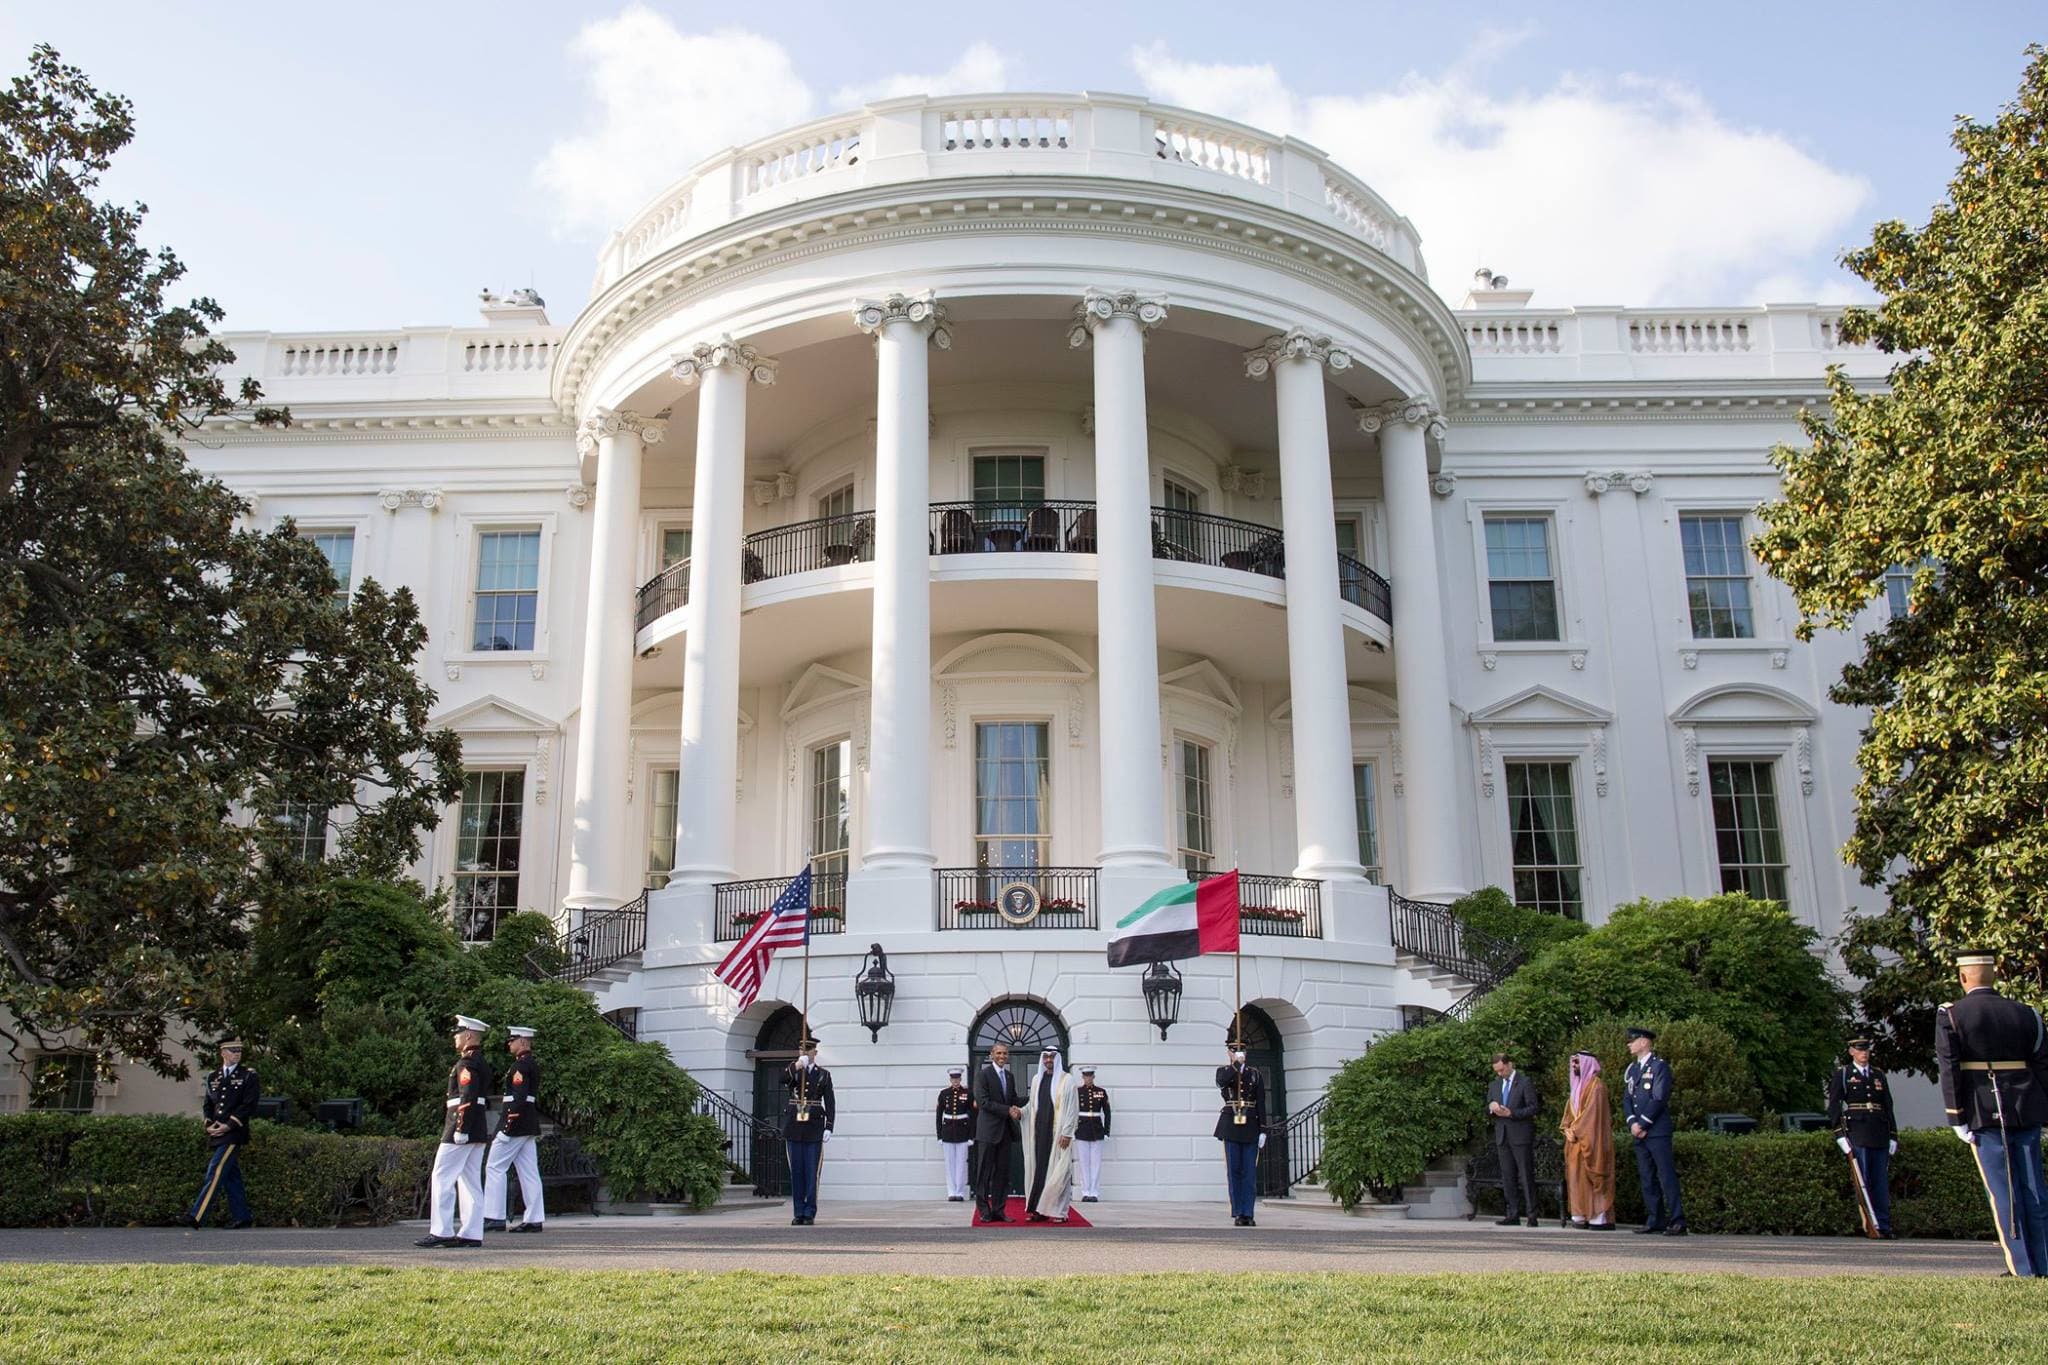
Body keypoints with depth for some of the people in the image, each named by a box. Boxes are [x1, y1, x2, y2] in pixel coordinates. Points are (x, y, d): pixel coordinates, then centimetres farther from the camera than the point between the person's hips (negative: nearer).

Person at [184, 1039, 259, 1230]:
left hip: (234, 1134, -6)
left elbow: (249, 1105, -7)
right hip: (215, 1135, 6)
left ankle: (196, 1217, -18)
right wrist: (209, 1124, -1)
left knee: (215, 1173, -14)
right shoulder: (213, 1078, 16)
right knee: (231, 1177, 8)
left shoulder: (249, 1076, 0)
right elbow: (207, 1104, 18)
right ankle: (242, 1218, 13)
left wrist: (229, 1125, -14)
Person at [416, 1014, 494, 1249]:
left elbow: (467, 1098, -21)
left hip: (463, 1130, -10)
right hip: (479, 1132, 10)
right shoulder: (481, 1063, 17)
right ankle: (471, 1233, 7)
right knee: (470, 1181, 8)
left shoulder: (467, 1063, -13)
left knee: (442, 1177, -4)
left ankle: (441, 1231, -4)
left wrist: (460, 1130, -23)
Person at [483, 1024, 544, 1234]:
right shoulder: (534, 1066, 17)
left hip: (516, 1123, -9)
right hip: (530, 1127, 9)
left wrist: (507, 1126, -22)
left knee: (495, 1167, -3)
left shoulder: (520, 1065, -13)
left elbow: (519, 1098, -22)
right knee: (529, 1172, 7)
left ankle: (494, 1217, -3)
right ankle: (534, 1219, 5)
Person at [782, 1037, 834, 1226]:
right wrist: (797, 1065, -28)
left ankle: (809, 1214, 4)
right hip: (793, 1129, 1)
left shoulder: (824, 1075, 7)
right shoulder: (792, 1071, 10)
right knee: (796, 1173, 4)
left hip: (814, 1130, -1)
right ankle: (798, 1213, 9)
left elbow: (829, 1103, 2)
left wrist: (829, 1127, -8)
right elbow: (783, 1081, -14)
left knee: (812, 1173, -2)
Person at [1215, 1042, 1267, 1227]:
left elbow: (1261, 1104, 6)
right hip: (1231, 1127, -1)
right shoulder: (1223, 1071, 8)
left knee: (1250, 1172, -1)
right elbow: (1222, 1081, -18)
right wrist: (1236, 1064, -15)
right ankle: (1238, 1213, 5)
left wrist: (1263, 1130, 0)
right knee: (1234, 1171, 1)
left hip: (1251, 1127, 1)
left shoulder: (1255, 1075, 9)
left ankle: (1249, 1214, 2)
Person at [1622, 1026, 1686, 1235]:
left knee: (1667, 1176, -9)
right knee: (1646, 1178, 7)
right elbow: (1626, 1100, 13)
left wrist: (1642, 1123, -13)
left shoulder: (1660, 1066, -4)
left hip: (1657, 1130, -7)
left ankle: (1677, 1220, -8)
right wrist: (1632, 1123, -3)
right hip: (1639, 1132, 7)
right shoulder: (1631, 1069, 18)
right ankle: (1655, 1220, 11)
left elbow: (1659, 1099, -13)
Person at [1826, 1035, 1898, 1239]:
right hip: (1857, 1136, -4)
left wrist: (1893, 1137, 13)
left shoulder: (1879, 1076, 18)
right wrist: (1840, 1135, -8)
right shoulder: (1842, 1074, 5)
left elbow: (1888, 1107, 19)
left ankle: (1884, 1226, 6)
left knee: (1882, 1183, 3)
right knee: (1862, 1183, -6)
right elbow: (1833, 1107, 0)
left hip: (1880, 1137, 4)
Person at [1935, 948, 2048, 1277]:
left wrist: (1957, 1119, -6)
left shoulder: (1950, 1016, -4)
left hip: (1985, 1114, -4)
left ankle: (2021, 1267, 0)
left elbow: (1949, 1070, -8)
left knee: (2003, 1192, 0)